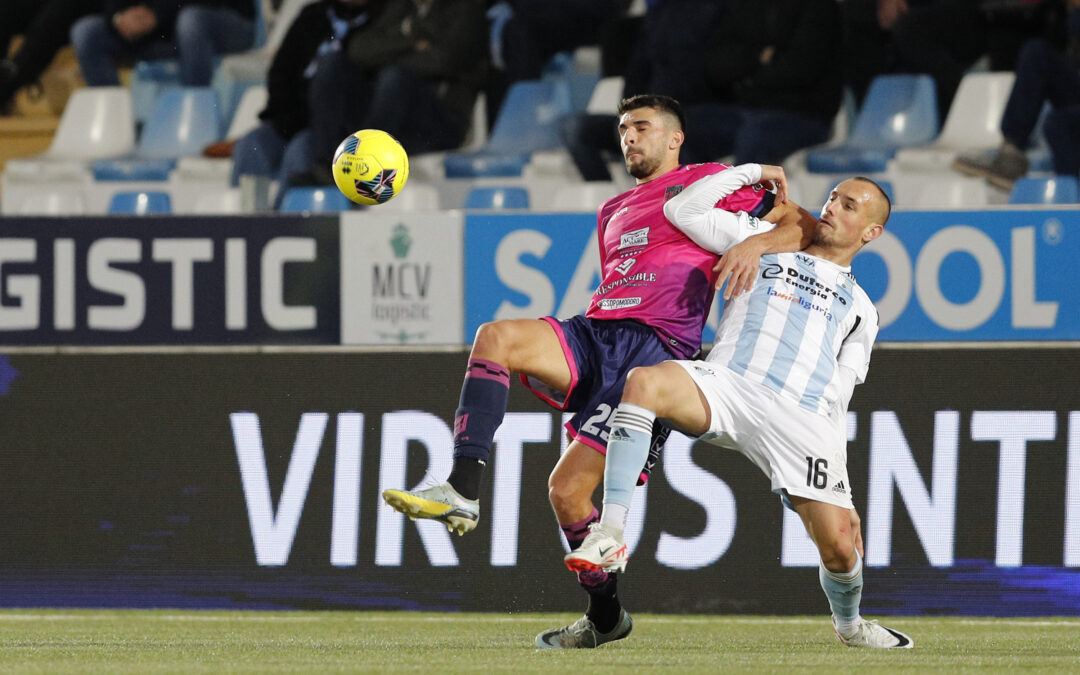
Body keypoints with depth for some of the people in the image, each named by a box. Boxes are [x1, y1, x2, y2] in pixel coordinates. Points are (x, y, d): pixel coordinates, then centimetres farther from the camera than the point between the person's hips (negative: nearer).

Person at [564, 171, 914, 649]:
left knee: (840, 548, -11)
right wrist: (749, 173, 23)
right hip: (727, 387, -1)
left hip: (801, 419, 1)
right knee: (643, 382, -34)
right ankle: (611, 535, -33)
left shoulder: (860, 308, 28)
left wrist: (831, 448, 10)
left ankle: (848, 624, 25)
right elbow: (684, 210, 19)